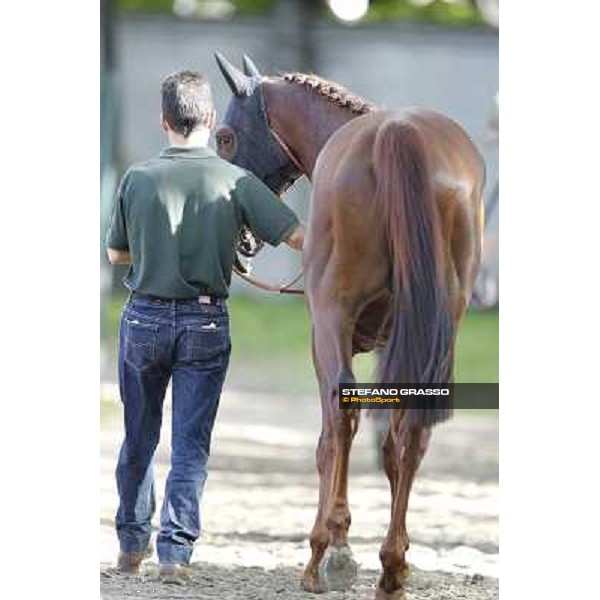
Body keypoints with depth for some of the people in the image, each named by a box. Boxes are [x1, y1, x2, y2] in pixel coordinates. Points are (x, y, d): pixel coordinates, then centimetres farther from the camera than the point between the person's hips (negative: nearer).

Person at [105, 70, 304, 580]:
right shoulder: (235, 182, -9)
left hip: (144, 319, 1)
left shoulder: (138, 178, -6)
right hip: (205, 324, -1)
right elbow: (297, 237, -12)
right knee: (191, 444, 4)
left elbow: (117, 254, 6)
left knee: (140, 438, 17)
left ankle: (132, 545, 26)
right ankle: (176, 551, -6)